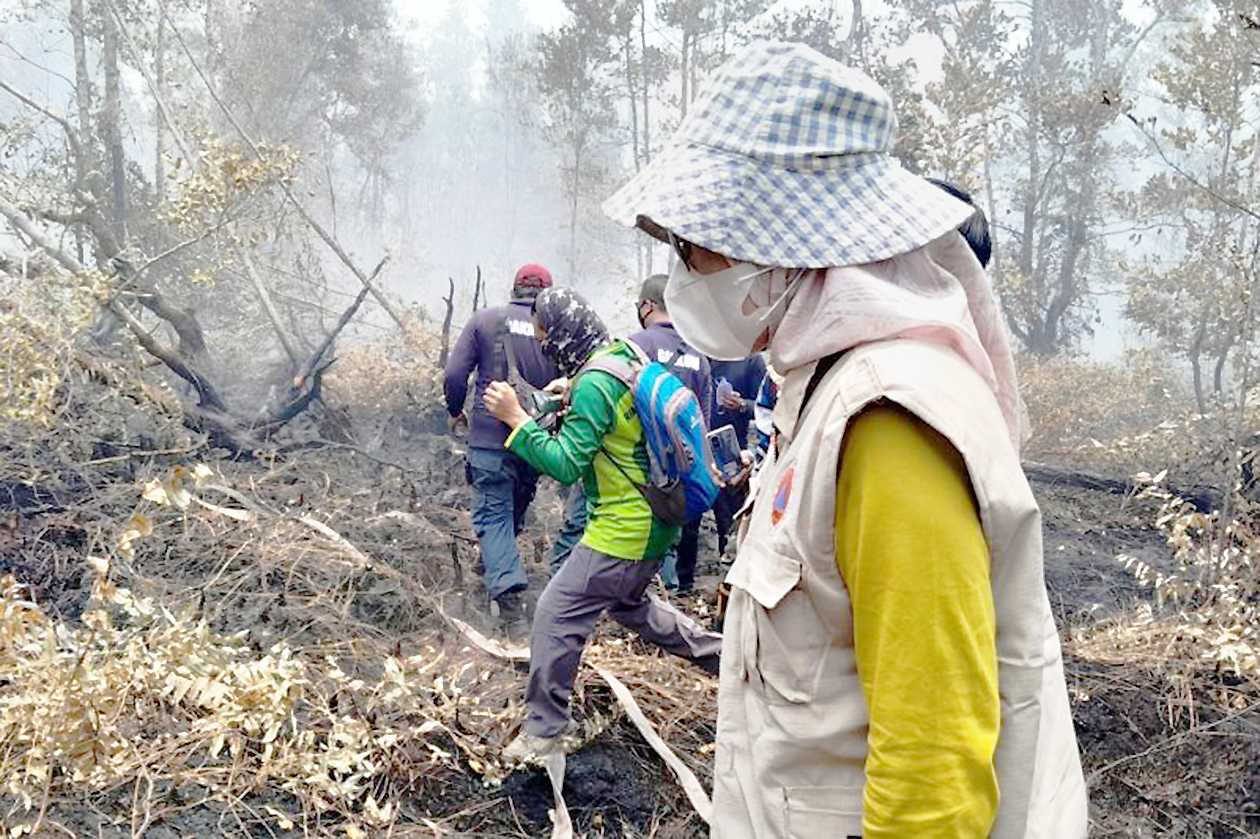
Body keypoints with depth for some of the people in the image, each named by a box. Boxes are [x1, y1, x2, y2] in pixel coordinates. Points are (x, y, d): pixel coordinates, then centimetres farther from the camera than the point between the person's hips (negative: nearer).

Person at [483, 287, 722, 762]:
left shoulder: (595, 384, -22)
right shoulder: (629, 356, 6)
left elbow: (566, 465, -24)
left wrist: (516, 418, -21)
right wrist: (570, 399, 9)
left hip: (622, 531, -10)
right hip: (655, 522, 10)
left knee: (556, 615, -3)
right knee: (630, 605, 29)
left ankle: (544, 732, 6)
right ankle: (719, 654, 36)